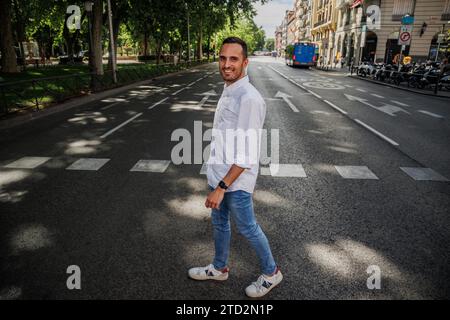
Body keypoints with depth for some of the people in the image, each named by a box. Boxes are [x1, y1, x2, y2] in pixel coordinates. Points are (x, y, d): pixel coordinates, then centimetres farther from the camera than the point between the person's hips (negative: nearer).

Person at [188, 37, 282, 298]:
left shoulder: (249, 98, -24)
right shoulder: (228, 91, 5)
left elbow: (246, 155, -25)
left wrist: (222, 187, -24)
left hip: (236, 182, -8)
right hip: (219, 174, 8)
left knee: (248, 229, 10)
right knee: (219, 223, 22)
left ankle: (271, 273, 34)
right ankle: (219, 268, 44)